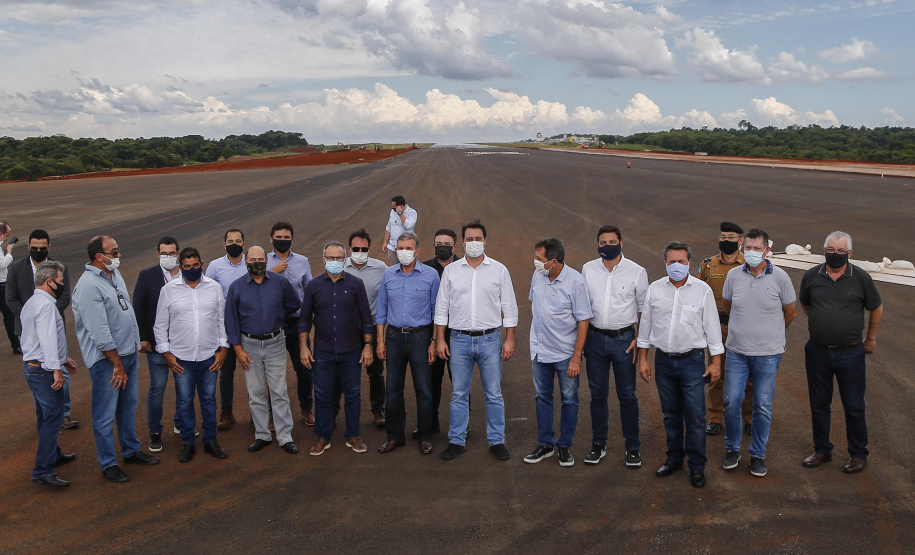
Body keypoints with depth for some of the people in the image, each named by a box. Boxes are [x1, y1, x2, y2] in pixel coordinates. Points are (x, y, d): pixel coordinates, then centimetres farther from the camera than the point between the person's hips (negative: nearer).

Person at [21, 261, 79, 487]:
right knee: (52, 419, -7)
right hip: (45, 370, -11)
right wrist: (56, 369, -29)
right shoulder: (46, 305, -18)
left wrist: (63, 358, 26)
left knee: (46, 417, 22)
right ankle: (43, 471, -7)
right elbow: (48, 339, -26)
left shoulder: (31, 303, 16)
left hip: (31, 366, 11)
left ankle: (53, 455, 37)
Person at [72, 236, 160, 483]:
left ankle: (131, 450, 35)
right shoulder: (89, 286, -20)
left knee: (128, 407, 20)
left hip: (128, 352, 9)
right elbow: (100, 331, -21)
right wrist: (117, 364, -18)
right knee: (105, 415, 4)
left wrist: (136, 341, 16)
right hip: (106, 359, -9)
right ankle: (108, 464, 15)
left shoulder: (115, 274, 7)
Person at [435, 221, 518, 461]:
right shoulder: (450, 271, 5)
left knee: (494, 394, 5)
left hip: (490, 339, -1)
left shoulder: (499, 270, 2)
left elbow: (509, 307, 4)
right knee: (459, 394, 7)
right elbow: (441, 307, 7)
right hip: (459, 340, 1)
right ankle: (457, 441, 18)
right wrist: (440, 339, 2)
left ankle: (497, 441, 16)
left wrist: (509, 339, -2)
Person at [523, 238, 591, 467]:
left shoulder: (576, 282, -18)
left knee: (569, 400, 8)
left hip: (566, 353, -5)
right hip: (540, 350, 5)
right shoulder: (537, 275, -3)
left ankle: (565, 446, 23)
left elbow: (583, 321, -15)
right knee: (542, 397, 13)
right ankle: (545, 444, 27)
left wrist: (576, 358, -17)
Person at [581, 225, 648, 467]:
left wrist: (638, 339, -6)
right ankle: (598, 444, 24)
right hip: (595, 337, 2)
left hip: (624, 338, -2)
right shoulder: (588, 269, 2)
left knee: (627, 395, 5)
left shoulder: (637, 272, -4)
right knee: (597, 393, 10)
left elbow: (643, 309, 2)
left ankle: (633, 447, 19)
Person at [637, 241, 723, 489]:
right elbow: (645, 325, 8)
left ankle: (697, 467, 12)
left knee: (695, 416, -1)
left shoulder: (702, 290, -4)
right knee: (670, 414, 13)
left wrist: (716, 362, -3)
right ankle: (674, 458, 29)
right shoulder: (655, 289, 2)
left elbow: (712, 327, -1)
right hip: (663, 360, 3)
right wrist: (643, 359, 6)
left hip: (692, 360, -2)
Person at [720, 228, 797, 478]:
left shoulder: (780, 277, -6)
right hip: (737, 351, 2)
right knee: (731, 401, 2)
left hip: (768, 354, -1)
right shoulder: (734, 275, -1)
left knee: (763, 407, 6)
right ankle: (732, 449, 22)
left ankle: (757, 455, 21)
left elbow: (791, 311, 7)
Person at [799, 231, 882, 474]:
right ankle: (822, 450, 27)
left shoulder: (861, 278, -6)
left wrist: (871, 339, 13)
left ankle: (859, 454, 22)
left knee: (854, 406, 6)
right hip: (817, 352, 2)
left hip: (851, 354, -2)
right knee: (819, 405, 12)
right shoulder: (811, 276, -2)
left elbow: (876, 309, 7)